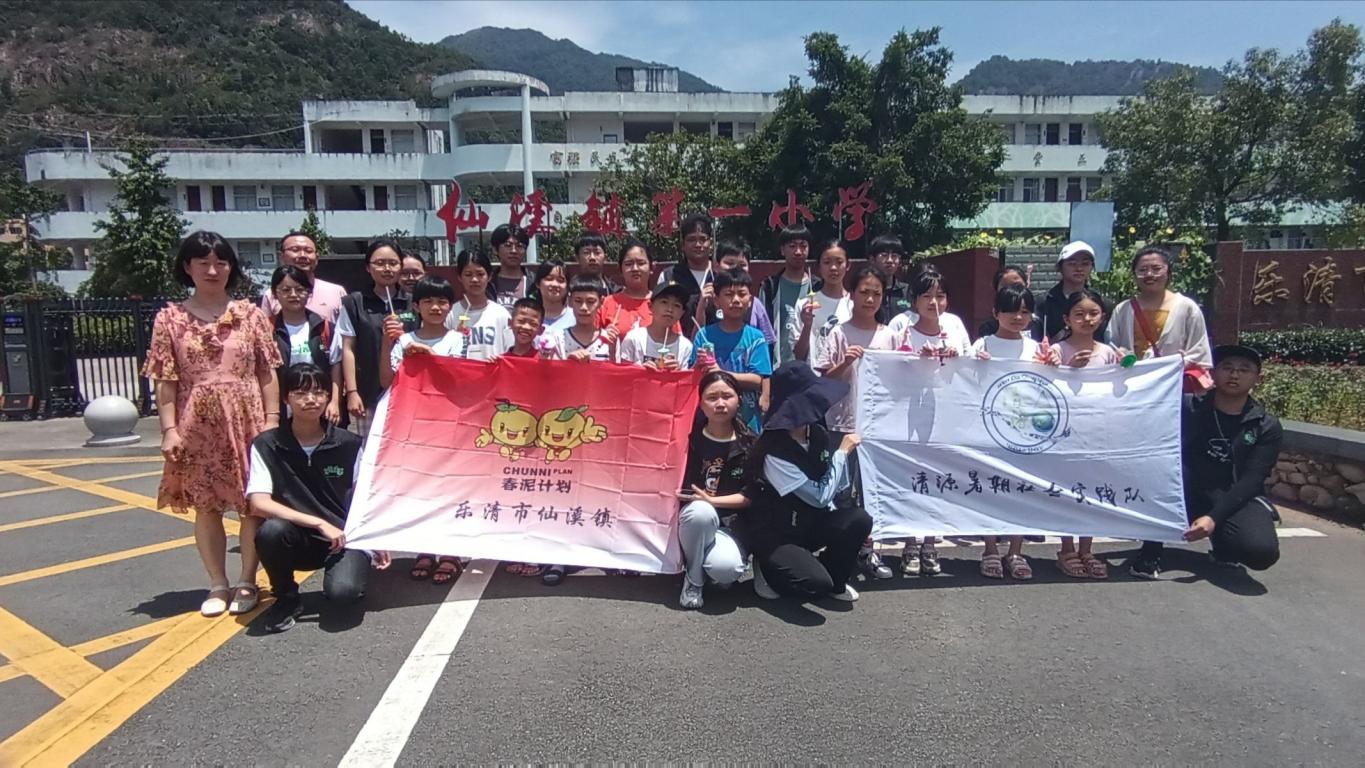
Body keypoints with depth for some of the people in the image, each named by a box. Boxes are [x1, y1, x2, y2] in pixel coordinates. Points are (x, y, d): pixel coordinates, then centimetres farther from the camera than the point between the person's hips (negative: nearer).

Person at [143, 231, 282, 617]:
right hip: (198, 425, 0)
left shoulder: (250, 314, 3)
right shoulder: (170, 318, 3)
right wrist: (170, 429, -7)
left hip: (246, 421, 0)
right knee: (206, 505, 8)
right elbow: (165, 380, 0)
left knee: (253, 503, 4)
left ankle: (247, 582, 17)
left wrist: (272, 421, -3)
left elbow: (268, 373, 2)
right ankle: (218, 584, 21)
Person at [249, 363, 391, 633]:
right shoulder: (266, 445, -7)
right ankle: (286, 597, -3)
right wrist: (320, 524, -21)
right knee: (271, 531, -33)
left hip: (345, 536, -1)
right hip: (298, 540, 1)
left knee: (343, 591, -29)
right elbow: (259, 504, -16)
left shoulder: (349, 445, -4)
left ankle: (351, 566, 11)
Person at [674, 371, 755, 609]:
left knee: (727, 569, -34)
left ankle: (711, 560, 5)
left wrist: (712, 500, -17)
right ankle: (693, 579, -11)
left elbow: (751, 496, -6)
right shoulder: (689, 438, -3)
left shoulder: (749, 444, -3)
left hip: (728, 525, -1)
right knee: (701, 511, -37)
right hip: (691, 519, 1)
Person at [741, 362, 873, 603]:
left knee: (859, 520, -19)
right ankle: (769, 568, 5)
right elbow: (820, 497, -22)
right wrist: (842, 452, -15)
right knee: (817, 584, -27)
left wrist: (856, 528, -7)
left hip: (808, 521, 7)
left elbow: (835, 491, 3)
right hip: (772, 532, -6)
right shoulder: (775, 452, -26)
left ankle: (835, 581, 6)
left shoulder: (818, 434, -5)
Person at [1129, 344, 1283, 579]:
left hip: (1235, 499, 0)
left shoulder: (1267, 427, -1)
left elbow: (1251, 481, -11)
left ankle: (1223, 544, 10)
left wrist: (1213, 517, -26)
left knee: (1262, 552, -30)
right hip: (1185, 494, 0)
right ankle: (1150, 552, -21)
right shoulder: (1188, 407, 0)